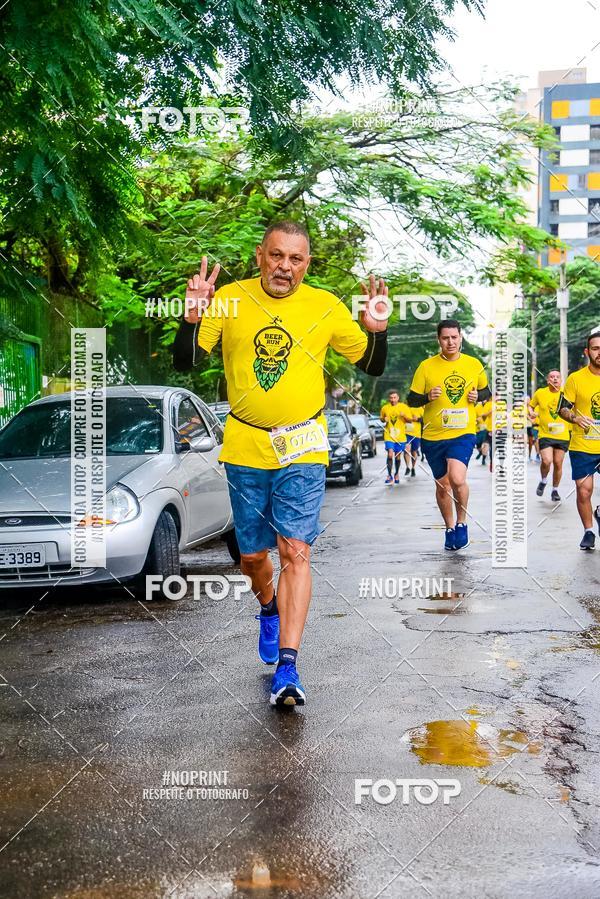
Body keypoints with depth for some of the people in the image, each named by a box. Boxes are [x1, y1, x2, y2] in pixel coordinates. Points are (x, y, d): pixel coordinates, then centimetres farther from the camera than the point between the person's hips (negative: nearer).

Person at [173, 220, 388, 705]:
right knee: (253, 554, 12)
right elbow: (185, 363, -3)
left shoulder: (326, 306, -1)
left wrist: (377, 330, -14)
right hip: (245, 448, 2)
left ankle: (287, 667, -9)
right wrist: (193, 319, -21)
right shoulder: (229, 299, -3)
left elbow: (373, 366, 7)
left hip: (303, 449, -1)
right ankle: (270, 609, 46)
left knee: (295, 551, -11)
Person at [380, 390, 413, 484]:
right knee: (390, 454, -16)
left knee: (398, 456, 9)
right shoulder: (385, 408, 2)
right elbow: (381, 418, 17)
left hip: (400, 436, 1)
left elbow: (410, 420, 3)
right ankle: (389, 475, -7)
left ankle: (396, 474, 29)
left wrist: (404, 416, -17)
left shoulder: (404, 407, -1)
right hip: (389, 435, -1)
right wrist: (384, 419, -7)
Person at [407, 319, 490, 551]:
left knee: (457, 479, -23)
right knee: (442, 485, 12)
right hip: (433, 436, 1)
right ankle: (450, 528, 33)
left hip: (463, 433, -1)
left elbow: (486, 392, 17)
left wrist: (478, 396, -5)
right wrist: (428, 397, -18)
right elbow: (412, 400, 2)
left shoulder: (474, 365, 3)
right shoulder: (426, 366, -2)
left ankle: (462, 523, 1)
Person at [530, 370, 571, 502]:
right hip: (545, 434, -1)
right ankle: (543, 481, 15)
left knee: (558, 463, 5)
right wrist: (531, 412, -6)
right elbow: (531, 405, 15)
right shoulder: (540, 392, -2)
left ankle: (555, 490, 25)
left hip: (563, 435, 1)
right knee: (546, 461, -16)